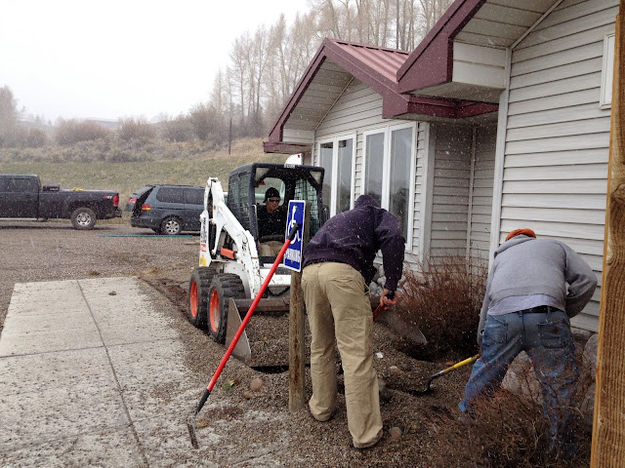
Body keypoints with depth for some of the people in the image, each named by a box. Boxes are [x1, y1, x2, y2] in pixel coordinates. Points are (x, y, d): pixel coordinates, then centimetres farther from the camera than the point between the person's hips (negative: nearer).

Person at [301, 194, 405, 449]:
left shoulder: (337, 218, 40)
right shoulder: (379, 215, 23)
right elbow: (393, 238, -2)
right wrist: (390, 287, -2)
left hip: (309, 271, 6)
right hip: (343, 271, -6)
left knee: (320, 346, 21)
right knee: (357, 352, -3)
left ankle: (321, 407, 36)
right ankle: (364, 433, 3)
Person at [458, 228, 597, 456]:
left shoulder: (501, 256, 35)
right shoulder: (556, 245, 30)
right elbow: (587, 279, 16)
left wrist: (482, 338, 38)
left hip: (501, 318, 3)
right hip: (547, 318, -2)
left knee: (486, 368, 21)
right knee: (559, 383, 13)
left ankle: (466, 412, 39)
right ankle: (561, 446, 26)